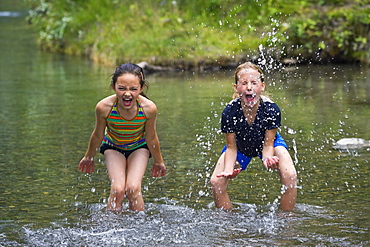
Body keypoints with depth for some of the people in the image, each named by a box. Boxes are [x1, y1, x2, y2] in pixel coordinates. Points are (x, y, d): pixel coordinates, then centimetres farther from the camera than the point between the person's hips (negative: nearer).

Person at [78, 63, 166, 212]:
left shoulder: (148, 108, -32)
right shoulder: (104, 107, -33)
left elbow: (151, 138, -12)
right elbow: (98, 136, -11)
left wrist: (158, 162, 3)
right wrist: (88, 158, 4)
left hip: (139, 147, 0)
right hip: (113, 146, 0)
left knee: (133, 188, -16)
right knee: (117, 189, -17)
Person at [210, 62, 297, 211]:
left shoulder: (271, 109, -34)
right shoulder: (229, 113, -33)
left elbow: (268, 145, -25)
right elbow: (231, 148, -19)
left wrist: (268, 159, -49)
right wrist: (228, 170, -38)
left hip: (267, 143, -1)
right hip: (240, 146, 1)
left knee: (290, 176, -23)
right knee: (216, 182, -15)